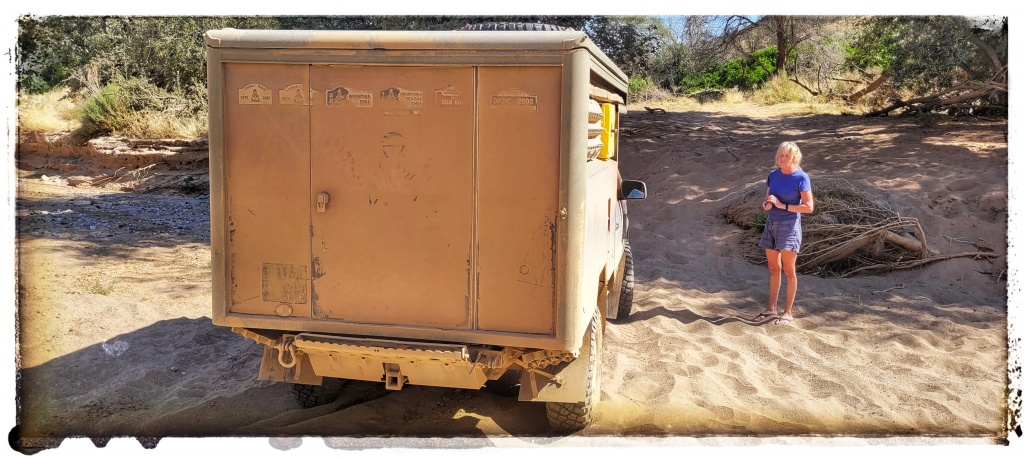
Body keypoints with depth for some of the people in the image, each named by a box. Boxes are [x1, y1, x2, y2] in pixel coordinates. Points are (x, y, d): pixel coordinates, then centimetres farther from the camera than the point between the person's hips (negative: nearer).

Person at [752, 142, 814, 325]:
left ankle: (788, 312, 9)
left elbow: (809, 207, -13)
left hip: (789, 227, -6)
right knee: (773, 269, 13)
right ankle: (772, 308, 23)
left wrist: (782, 205, -18)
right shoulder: (773, 174, 6)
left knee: (788, 270, 0)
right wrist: (766, 205, -7)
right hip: (771, 224, 6)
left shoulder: (801, 178, -10)